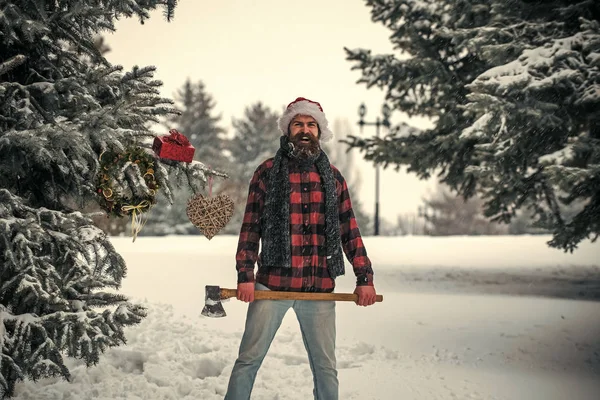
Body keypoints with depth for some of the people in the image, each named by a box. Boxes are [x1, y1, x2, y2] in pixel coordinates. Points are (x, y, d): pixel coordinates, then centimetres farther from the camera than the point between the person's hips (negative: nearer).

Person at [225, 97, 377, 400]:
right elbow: (250, 227, 0)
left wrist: (364, 277, 2)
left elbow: (349, 230, 10)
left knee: (325, 367, 9)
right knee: (249, 360, 1)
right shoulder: (268, 172, 2)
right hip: (272, 284, -2)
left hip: (320, 288, 2)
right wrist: (245, 275, -9)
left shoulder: (333, 177, 10)